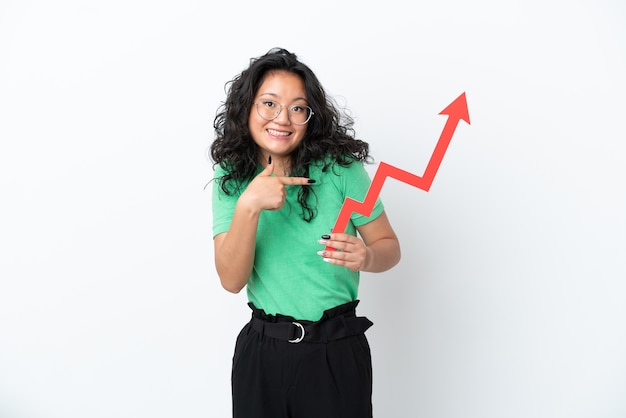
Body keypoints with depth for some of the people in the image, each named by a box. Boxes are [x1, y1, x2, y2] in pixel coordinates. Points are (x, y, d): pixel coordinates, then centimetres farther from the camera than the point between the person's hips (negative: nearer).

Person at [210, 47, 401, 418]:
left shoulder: (339, 169, -11)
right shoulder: (231, 178, -3)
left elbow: (389, 246, -2)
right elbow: (232, 280, -12)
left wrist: (366, 257, -25)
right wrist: (249, 206, -26)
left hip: (336, 352, -2)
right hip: (261, 352, 2)